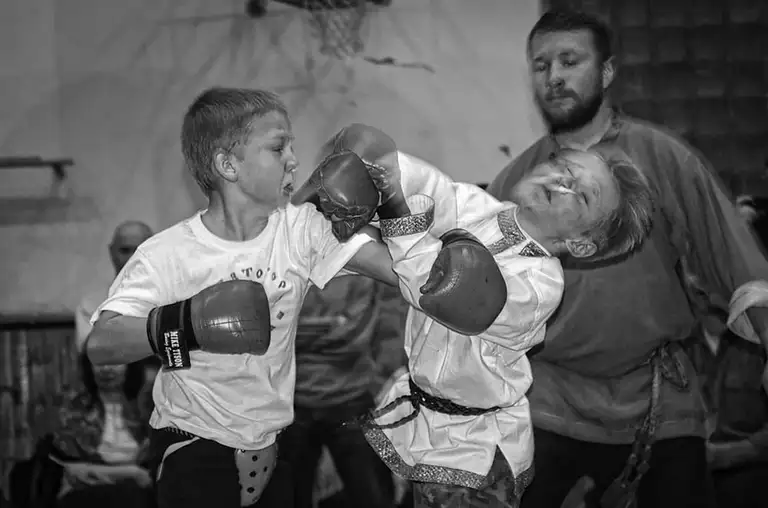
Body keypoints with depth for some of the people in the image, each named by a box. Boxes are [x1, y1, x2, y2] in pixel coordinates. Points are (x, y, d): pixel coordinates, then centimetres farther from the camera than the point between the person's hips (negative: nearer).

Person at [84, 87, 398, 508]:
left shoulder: (301, 229, -5)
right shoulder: (167, 255, -15)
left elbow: (398, 269, -11)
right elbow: (100, 343, -26)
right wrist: (182, 324, -37)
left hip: (272, 446, 4)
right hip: (194, 454, -4)